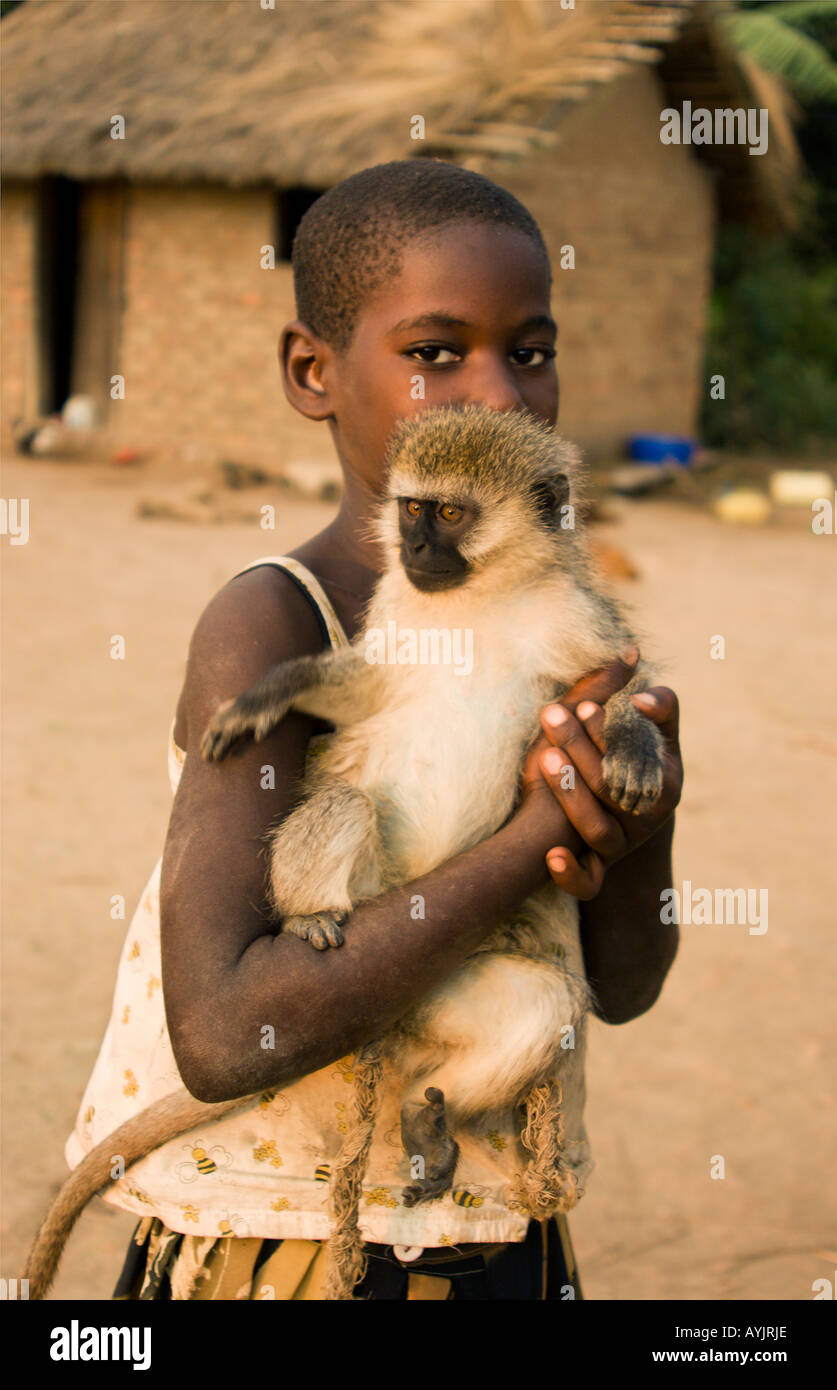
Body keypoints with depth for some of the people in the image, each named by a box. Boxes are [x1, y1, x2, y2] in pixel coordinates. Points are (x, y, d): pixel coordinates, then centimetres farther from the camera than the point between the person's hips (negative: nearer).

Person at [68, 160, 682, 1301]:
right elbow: (221, 1034, -29)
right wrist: (538, 834, -27)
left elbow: (621, 985, 4)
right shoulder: (274, 622, -19)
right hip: (280, 1245, -5)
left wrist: (643, 827, -16)